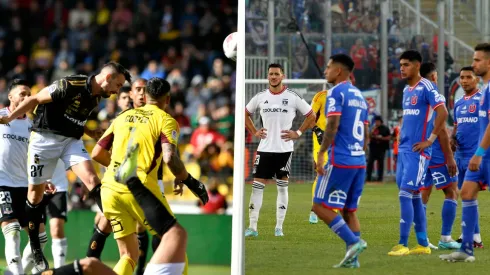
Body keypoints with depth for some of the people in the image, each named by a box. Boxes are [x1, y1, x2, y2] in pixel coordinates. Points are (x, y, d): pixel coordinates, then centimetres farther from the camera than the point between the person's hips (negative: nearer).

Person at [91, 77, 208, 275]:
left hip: (110, 189, 5)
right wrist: (189, 181, 1)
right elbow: (170, 158, -13)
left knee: (128, 255, 15)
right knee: (175, 243, 10)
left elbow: (97, 154, 20)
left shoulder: (123, 117, 19)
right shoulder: (165, 120, 3)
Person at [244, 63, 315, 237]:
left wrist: (298, 133, -4)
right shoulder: (260, 97, 4)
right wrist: (254, 132, 7)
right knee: (257, 185, -3)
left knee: (282, 186, 4)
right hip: (265, 149, 2)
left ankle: (279, 227, 10)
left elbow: (311, 116, 4)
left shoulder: (293, 97, -3)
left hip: (285, 149, -2)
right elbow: (246, 114, 20)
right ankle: (252, 227, -1)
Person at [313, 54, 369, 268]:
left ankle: (353, 242, -14)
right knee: (348, 211, 12)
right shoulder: (359, 96, 18)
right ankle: (352, 258, 6)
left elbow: (332, 125, -18)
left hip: (340, 161, -8)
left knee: (321, 206, -3)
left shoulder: (337, 92, -8)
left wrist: (321, 154, -18)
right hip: (359, 162, 8)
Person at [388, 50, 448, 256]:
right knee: (414, 197, 10)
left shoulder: (426, 88, -11)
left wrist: (430, 140, -16)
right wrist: (401, 138, 15)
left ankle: (403, 245, -12)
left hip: (417, 151, -9)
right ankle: (423, 244, 15)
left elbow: (442, 113, -19)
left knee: (405, 194, -13)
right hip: (404, 149, 9)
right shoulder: (407, 90, 16)